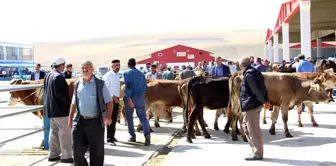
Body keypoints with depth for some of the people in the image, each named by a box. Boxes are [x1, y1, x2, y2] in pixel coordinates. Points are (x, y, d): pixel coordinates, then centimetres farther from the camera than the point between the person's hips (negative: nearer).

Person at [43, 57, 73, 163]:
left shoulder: (48, 76, 10)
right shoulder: (58, 77, -19)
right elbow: (59, 93, -24)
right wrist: (69, 102, -13)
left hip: (51, 109, 10)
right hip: (61, 110, -10)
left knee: (54, 132, 16)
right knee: (65, 133, -2)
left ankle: (53, 154, 22)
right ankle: (66, 156, 2)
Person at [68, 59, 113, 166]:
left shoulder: (100, 84, -3)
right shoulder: (77, 84, 9)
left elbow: (109, 101, -5)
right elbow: (74, 103, 18)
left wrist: (108, 116, -19)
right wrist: (70, 118, 14)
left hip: (95, 122, -3)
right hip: (80, 121, 3)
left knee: (97, 151, 6)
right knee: (77, 149, 2)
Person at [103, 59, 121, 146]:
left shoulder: (117, 75, 13)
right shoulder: (107, 76, -13)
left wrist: (117, 98, 10)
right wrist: (113, 97, -17)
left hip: (116, 99, 8)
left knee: (114, 119, 14)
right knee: (110, 120, -8)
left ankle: (112, 136, 24)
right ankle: (110, 139, -5)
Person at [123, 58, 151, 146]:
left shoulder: (127, 73, -4)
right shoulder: (141, 73, 10)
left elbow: (128, 86, -15)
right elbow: (145, 86, 14)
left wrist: (129, 99, -19)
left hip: (130, 97, -3)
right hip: (140, 98, 3)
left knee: (129, 117, 12)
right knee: (143, 116, 2)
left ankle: (133, 136, 17)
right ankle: (147, 134, -19)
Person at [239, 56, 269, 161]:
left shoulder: (249, 74, -14)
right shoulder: (255, 72, 16)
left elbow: (255, 90, -19)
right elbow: (262, 88, 14)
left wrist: (263, 101, -12)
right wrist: (265, 100, 9)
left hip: (251, 105, -10)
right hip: (254, 104, 10)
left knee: (253, 129, -3)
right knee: (246, 127, 18)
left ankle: (258, 153, 5)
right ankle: (256, 149, 25)